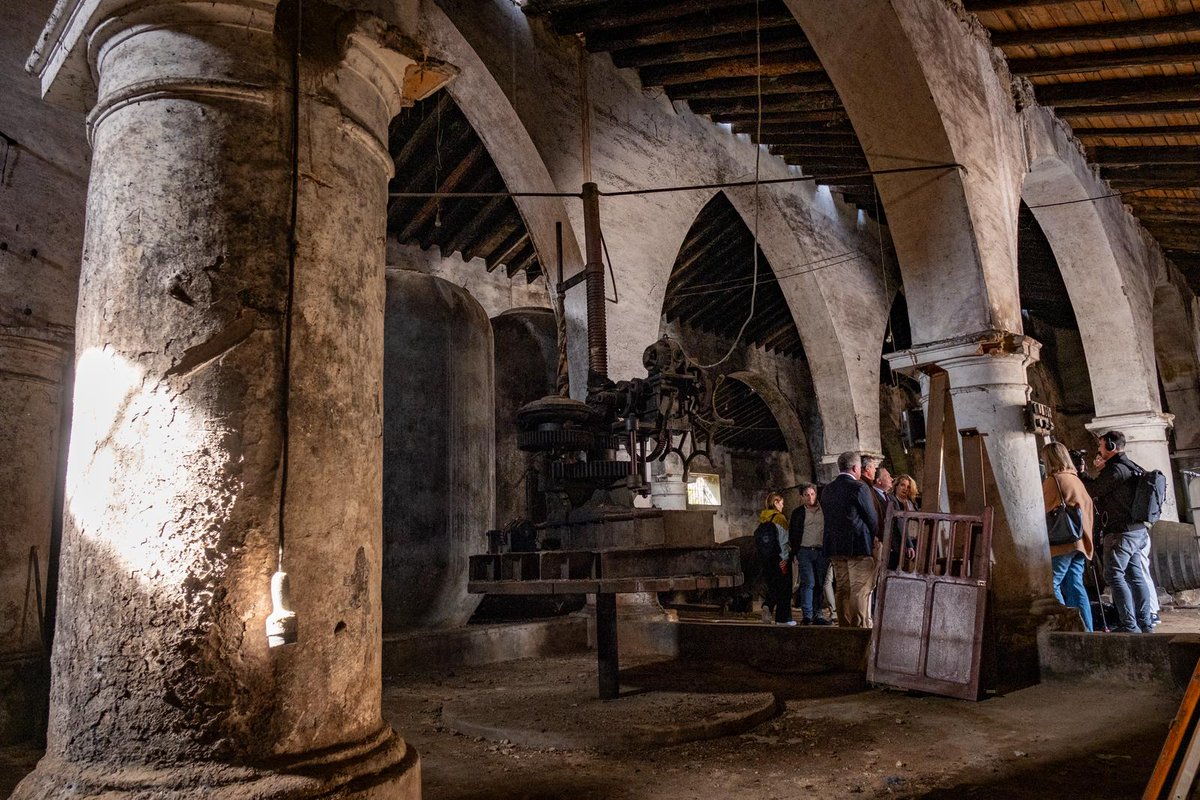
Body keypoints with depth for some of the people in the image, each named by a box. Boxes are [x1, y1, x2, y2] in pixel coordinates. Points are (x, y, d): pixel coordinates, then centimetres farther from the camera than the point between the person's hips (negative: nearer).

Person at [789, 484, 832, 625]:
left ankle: (817, 615, 12)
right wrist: (795, 553, -1)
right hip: (805, 551, -2)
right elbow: (792, 534, 8)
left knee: (820, 584, 4)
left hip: (822, 551, 2)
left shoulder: (824, 511, 8)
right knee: (808, 583, -9)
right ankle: (807, 615, -7)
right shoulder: (798, 513, 7)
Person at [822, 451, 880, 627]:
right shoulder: (859, 487, -10)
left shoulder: (827, 489, 10)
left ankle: (844, 626, 14)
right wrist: (875, 536, 13)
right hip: (859, 545, -6)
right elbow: (872, 517, -5)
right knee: (861, 590, -3)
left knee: (842, 589, 11)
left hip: (834, 546, 7)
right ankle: (861, 626, -5)